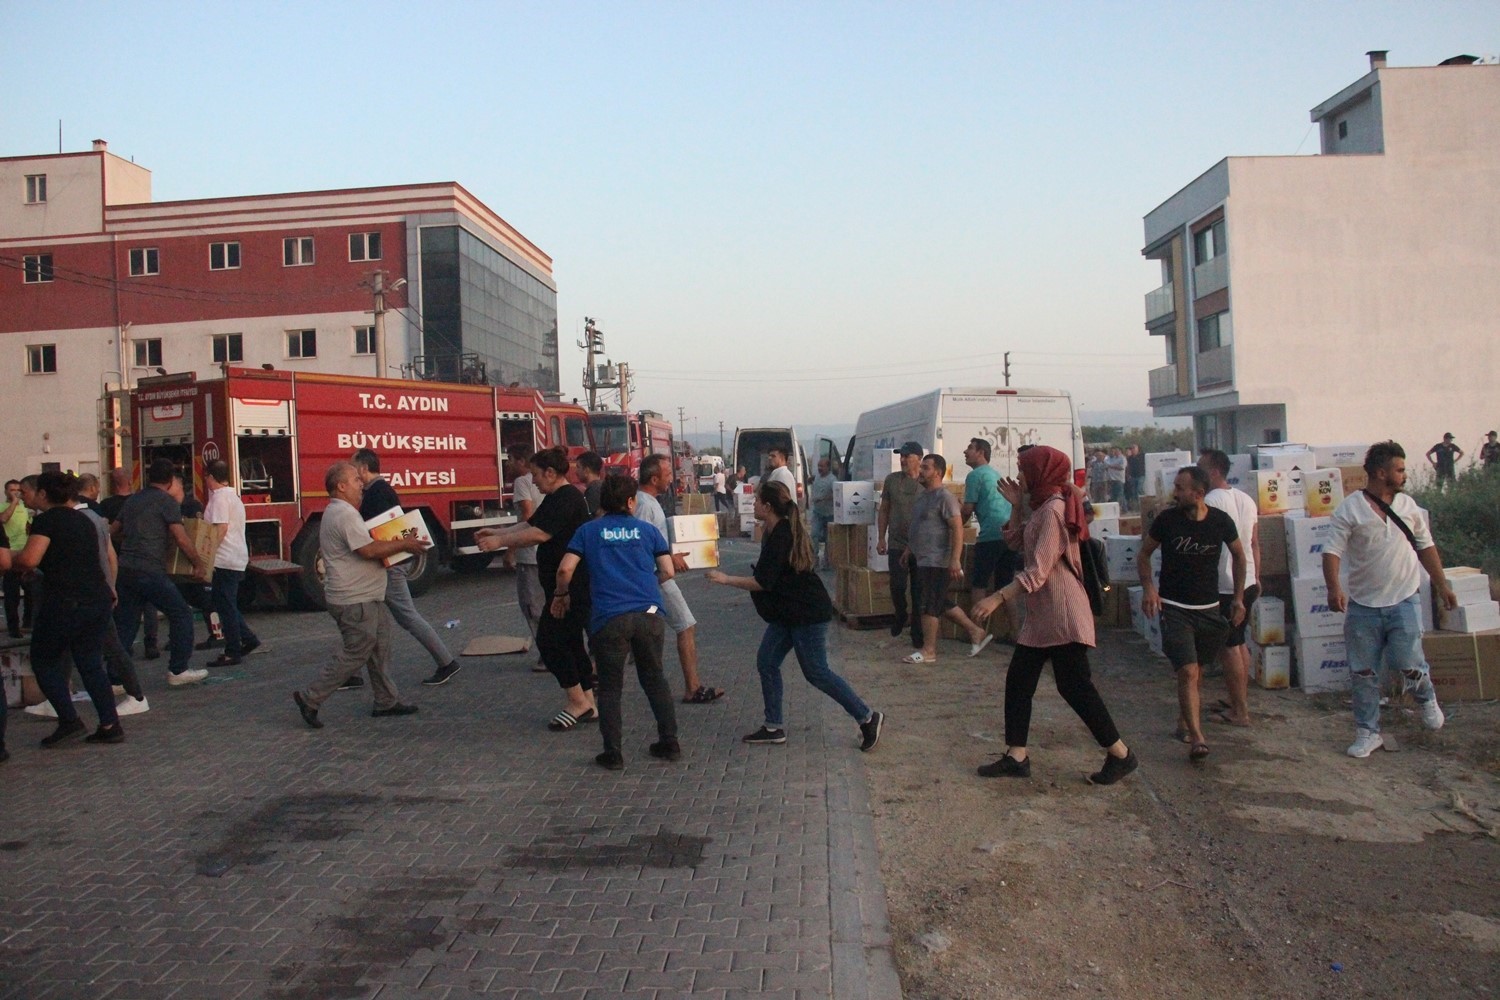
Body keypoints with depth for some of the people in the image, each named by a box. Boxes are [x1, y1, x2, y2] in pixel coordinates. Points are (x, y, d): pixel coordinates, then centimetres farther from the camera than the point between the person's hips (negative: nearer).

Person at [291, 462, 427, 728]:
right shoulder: (345, 514, -19)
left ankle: (386, 701, 22)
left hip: (366, 598, 11)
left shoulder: (338, 512, 16)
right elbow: (368, 550, -25)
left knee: (379, 650, 15)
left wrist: (395, 544, 8)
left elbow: (365, 547, 18)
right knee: (354, 656, -4)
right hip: (355, 602, -11)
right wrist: (403, 544, -15)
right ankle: (310, 698, 5)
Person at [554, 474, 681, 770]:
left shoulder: (588, 530, 7)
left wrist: (561, 595, 17)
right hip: (648, 614, 2)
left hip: (609, 617, -2)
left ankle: (613, 753, 9)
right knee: (654, 678, 17)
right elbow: (667, 572, 7)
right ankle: (669, 742, 21)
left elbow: (565, 569, -1)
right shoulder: (647, 529, 10)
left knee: (610, 686, 8)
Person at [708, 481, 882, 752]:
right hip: (787, 613, 10)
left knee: (816, 673, -3)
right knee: (766, 663, 8)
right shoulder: (777, 531, 9)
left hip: (807, 614, -10)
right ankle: (774, 728, 16)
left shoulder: (781, 536, -22)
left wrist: (726, 580, -16)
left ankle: (868, 718, 8)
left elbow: (763, 582, -23)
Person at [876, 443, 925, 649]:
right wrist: (881, 538, 5)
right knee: (897, 586, -5)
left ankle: (917, 635, 13)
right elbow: (883, 510, 10)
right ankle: (900, 615, 26)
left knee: (918, 591, 3)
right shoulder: (892, 480, 4)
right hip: (897, 545, 1)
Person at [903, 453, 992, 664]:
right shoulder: (922, 496, 14)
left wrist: (955, 560, -24)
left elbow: (957, 528, -19)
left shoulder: (945, 497, -14)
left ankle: (928, 651, 5)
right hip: (921, 560, 9)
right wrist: (909, 550, 23)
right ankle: (976, 632, 24)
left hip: (936, 562, -9)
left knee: (928, 606, -4)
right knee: (942, 604, 14)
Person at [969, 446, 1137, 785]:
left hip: (1062, 614, -10)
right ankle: (1016, 756, 14)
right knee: (1018, 681, 9)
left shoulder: (1054, 509, -18)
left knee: (1074, 685, -4)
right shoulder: (1043, 508, 13)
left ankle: (1120, 754, 9)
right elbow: (1018, 544, 17)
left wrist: (998, 598, -24)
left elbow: (1039, 570, -23)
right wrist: (1016, 506, 8)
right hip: (1042, 615, 10)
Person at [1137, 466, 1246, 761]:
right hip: (1174, 609, -3)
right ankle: (1197, 737, -14)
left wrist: (1238, 598, 9)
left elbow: (1238, 555, 11)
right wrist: (1148, 587, -13)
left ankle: (1184, 722, 34)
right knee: (1188, 672, -15)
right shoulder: (1167, 519, -10)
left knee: (1196, 671, 15)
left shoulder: (1221, 521, -6)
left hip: (1209, 609, 3)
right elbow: (1143, 554, 3)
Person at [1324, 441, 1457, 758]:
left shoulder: (1408, 505, 6)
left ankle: (1427, 699, 31)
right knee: (1363, 673, 4)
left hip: (1403, 601, 2)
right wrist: (1334, 587, -27)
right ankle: (1368, 732, 18)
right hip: (1362, 605, -1)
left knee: (1409, 664, -4)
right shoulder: (1350, 510, -7)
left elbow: (1426, 547, 16)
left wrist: (1442, 585, 15)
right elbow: (1332, 550, -13)